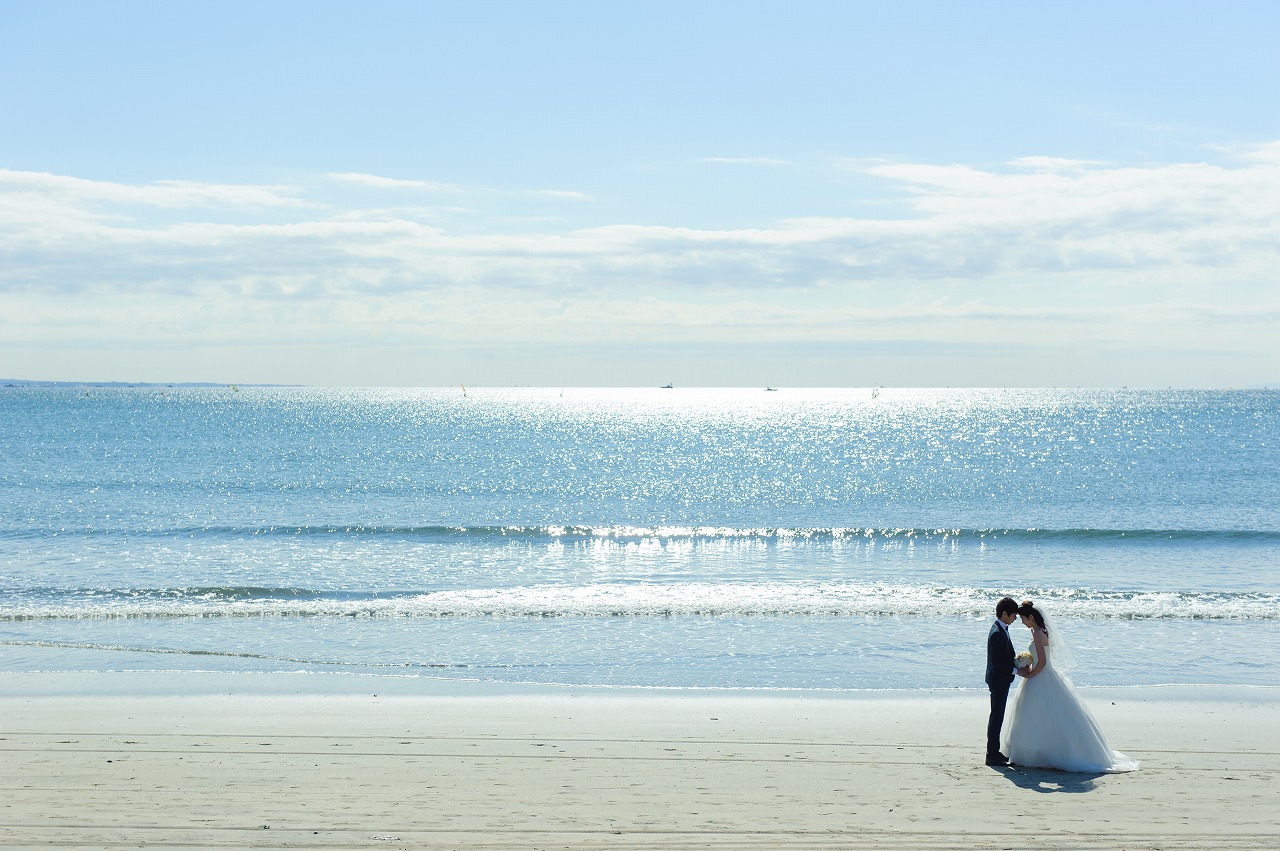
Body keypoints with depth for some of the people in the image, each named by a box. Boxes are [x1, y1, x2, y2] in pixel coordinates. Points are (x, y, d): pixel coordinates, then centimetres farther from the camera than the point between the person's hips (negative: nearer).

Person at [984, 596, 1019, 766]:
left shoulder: (1001, 630, 10)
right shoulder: (997, 633, -22)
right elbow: (997, 662, -24)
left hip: (1001, 680, 10)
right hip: (999, 680, -10)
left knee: (997, 716, 16)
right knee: (996, 716, -5)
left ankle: (994, 752, 25)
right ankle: (992, 755, 0)